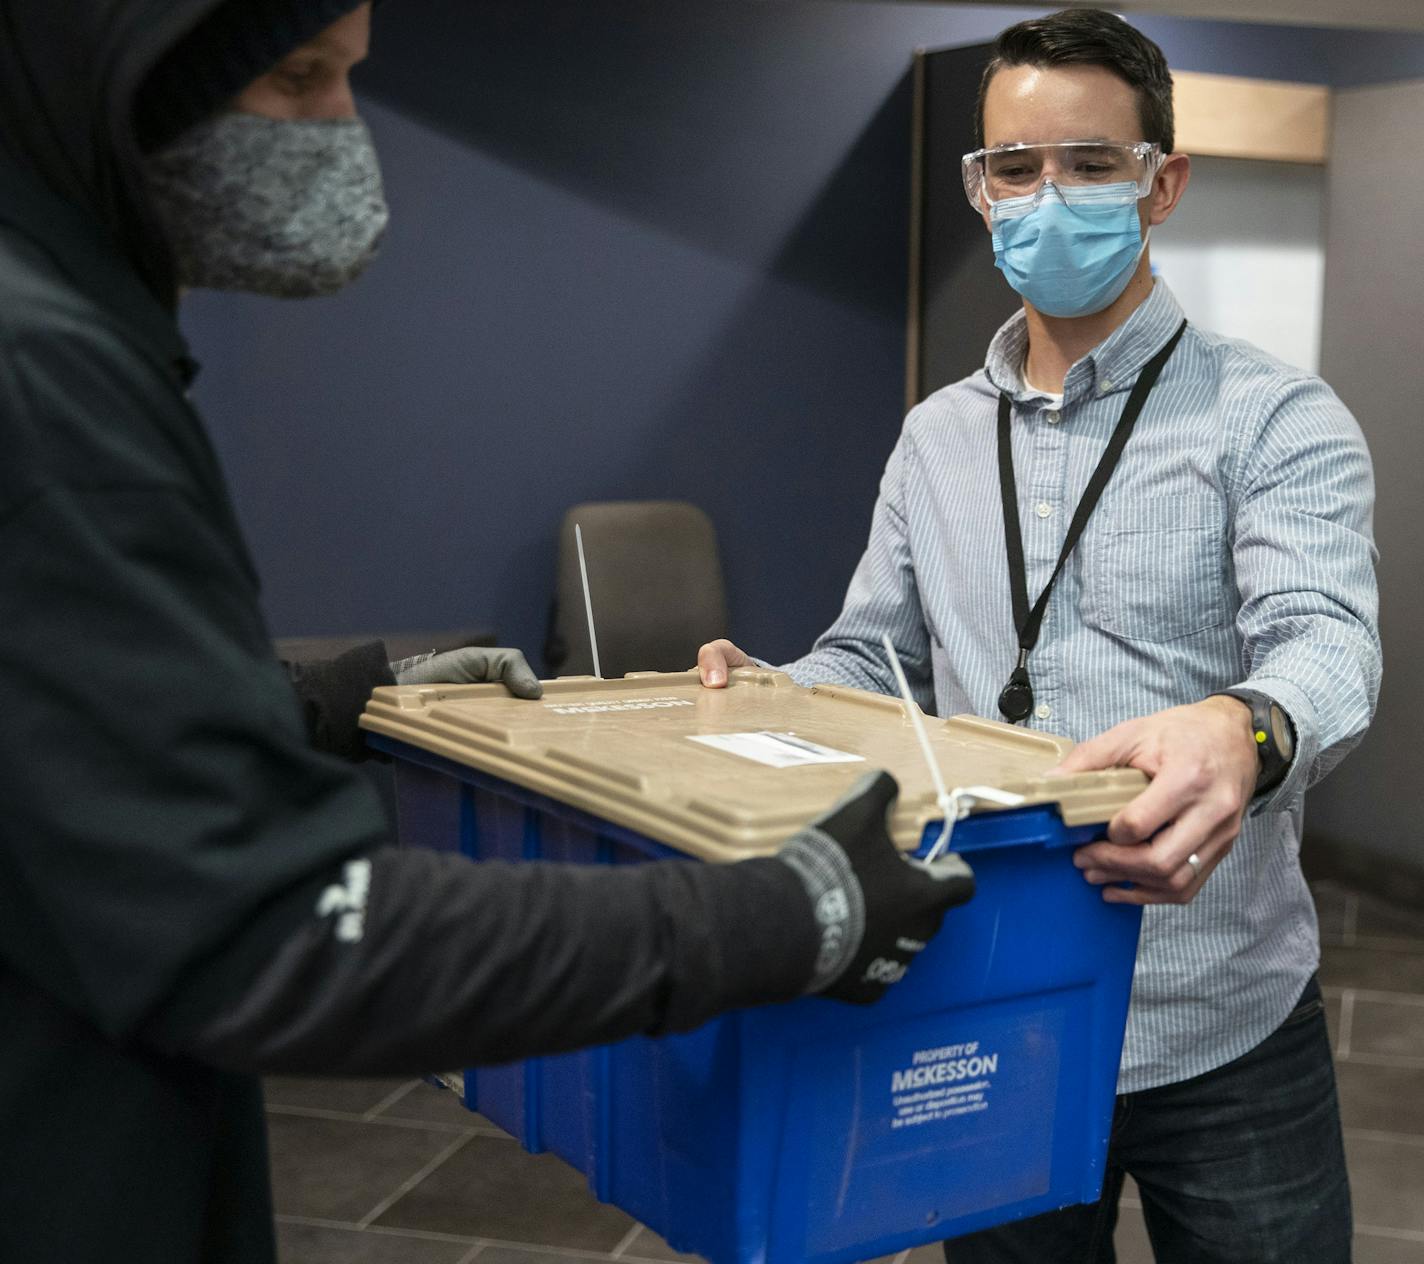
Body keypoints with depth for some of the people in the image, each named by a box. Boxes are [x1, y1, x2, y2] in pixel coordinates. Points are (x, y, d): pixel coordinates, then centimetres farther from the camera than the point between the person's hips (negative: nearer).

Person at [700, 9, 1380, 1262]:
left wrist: (1244, 731, -45)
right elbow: (869, 656, 14)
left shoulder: (1275, 418, -7)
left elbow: (1324, 640, -22)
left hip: (1219, 1032, -3)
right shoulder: (936, 437, 9)